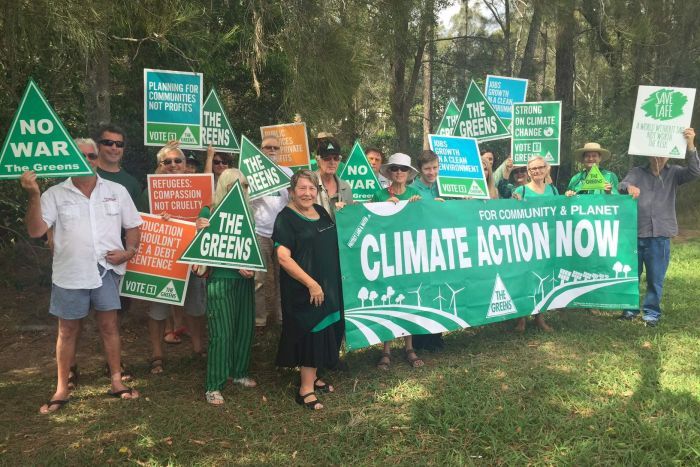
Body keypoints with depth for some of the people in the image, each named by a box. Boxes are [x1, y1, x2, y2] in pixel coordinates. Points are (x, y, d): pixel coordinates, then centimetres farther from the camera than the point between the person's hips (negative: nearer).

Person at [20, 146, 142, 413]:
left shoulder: (117, 191, 4)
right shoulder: (55, 194, -1)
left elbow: (133, 225, 9)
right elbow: (35, 230, -10)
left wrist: (129, 251, -7)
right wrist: (34, 195, -20)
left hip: (106, 269, 1)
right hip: (70, 273, -1)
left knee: (109, 324, 7)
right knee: (67, 331, 10)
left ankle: (116, 382, 19)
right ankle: (62, 390, 21)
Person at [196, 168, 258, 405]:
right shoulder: (209, 212, -4)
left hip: (244, 278, 5)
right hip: (220, 279, -5)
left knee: (245, 326, 9)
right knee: (222, 332, -5)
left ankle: (239, 372, 29)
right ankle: (214, 386, 5)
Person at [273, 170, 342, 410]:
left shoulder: (321, 212, 9)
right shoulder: (286, 218, -13)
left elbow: (334, 243, 25)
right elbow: (283, 257, -21)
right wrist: (311, 283, -23)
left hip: (328, 285, 8)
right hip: (303, 290, -7)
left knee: (325, 331, 14)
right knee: (311, 333, -3)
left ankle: (312, 378, 31)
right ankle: (306, 389, 9)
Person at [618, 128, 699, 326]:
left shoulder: (673, 173, 7)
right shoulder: (637, 172, 7)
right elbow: (622, 185, -10)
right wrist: (629, 187, -36)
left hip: (660, 235, 0)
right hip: (635, 233, 1)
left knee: (655, 278, 6)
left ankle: (651, 311, 19)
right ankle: (630, 308, 24)